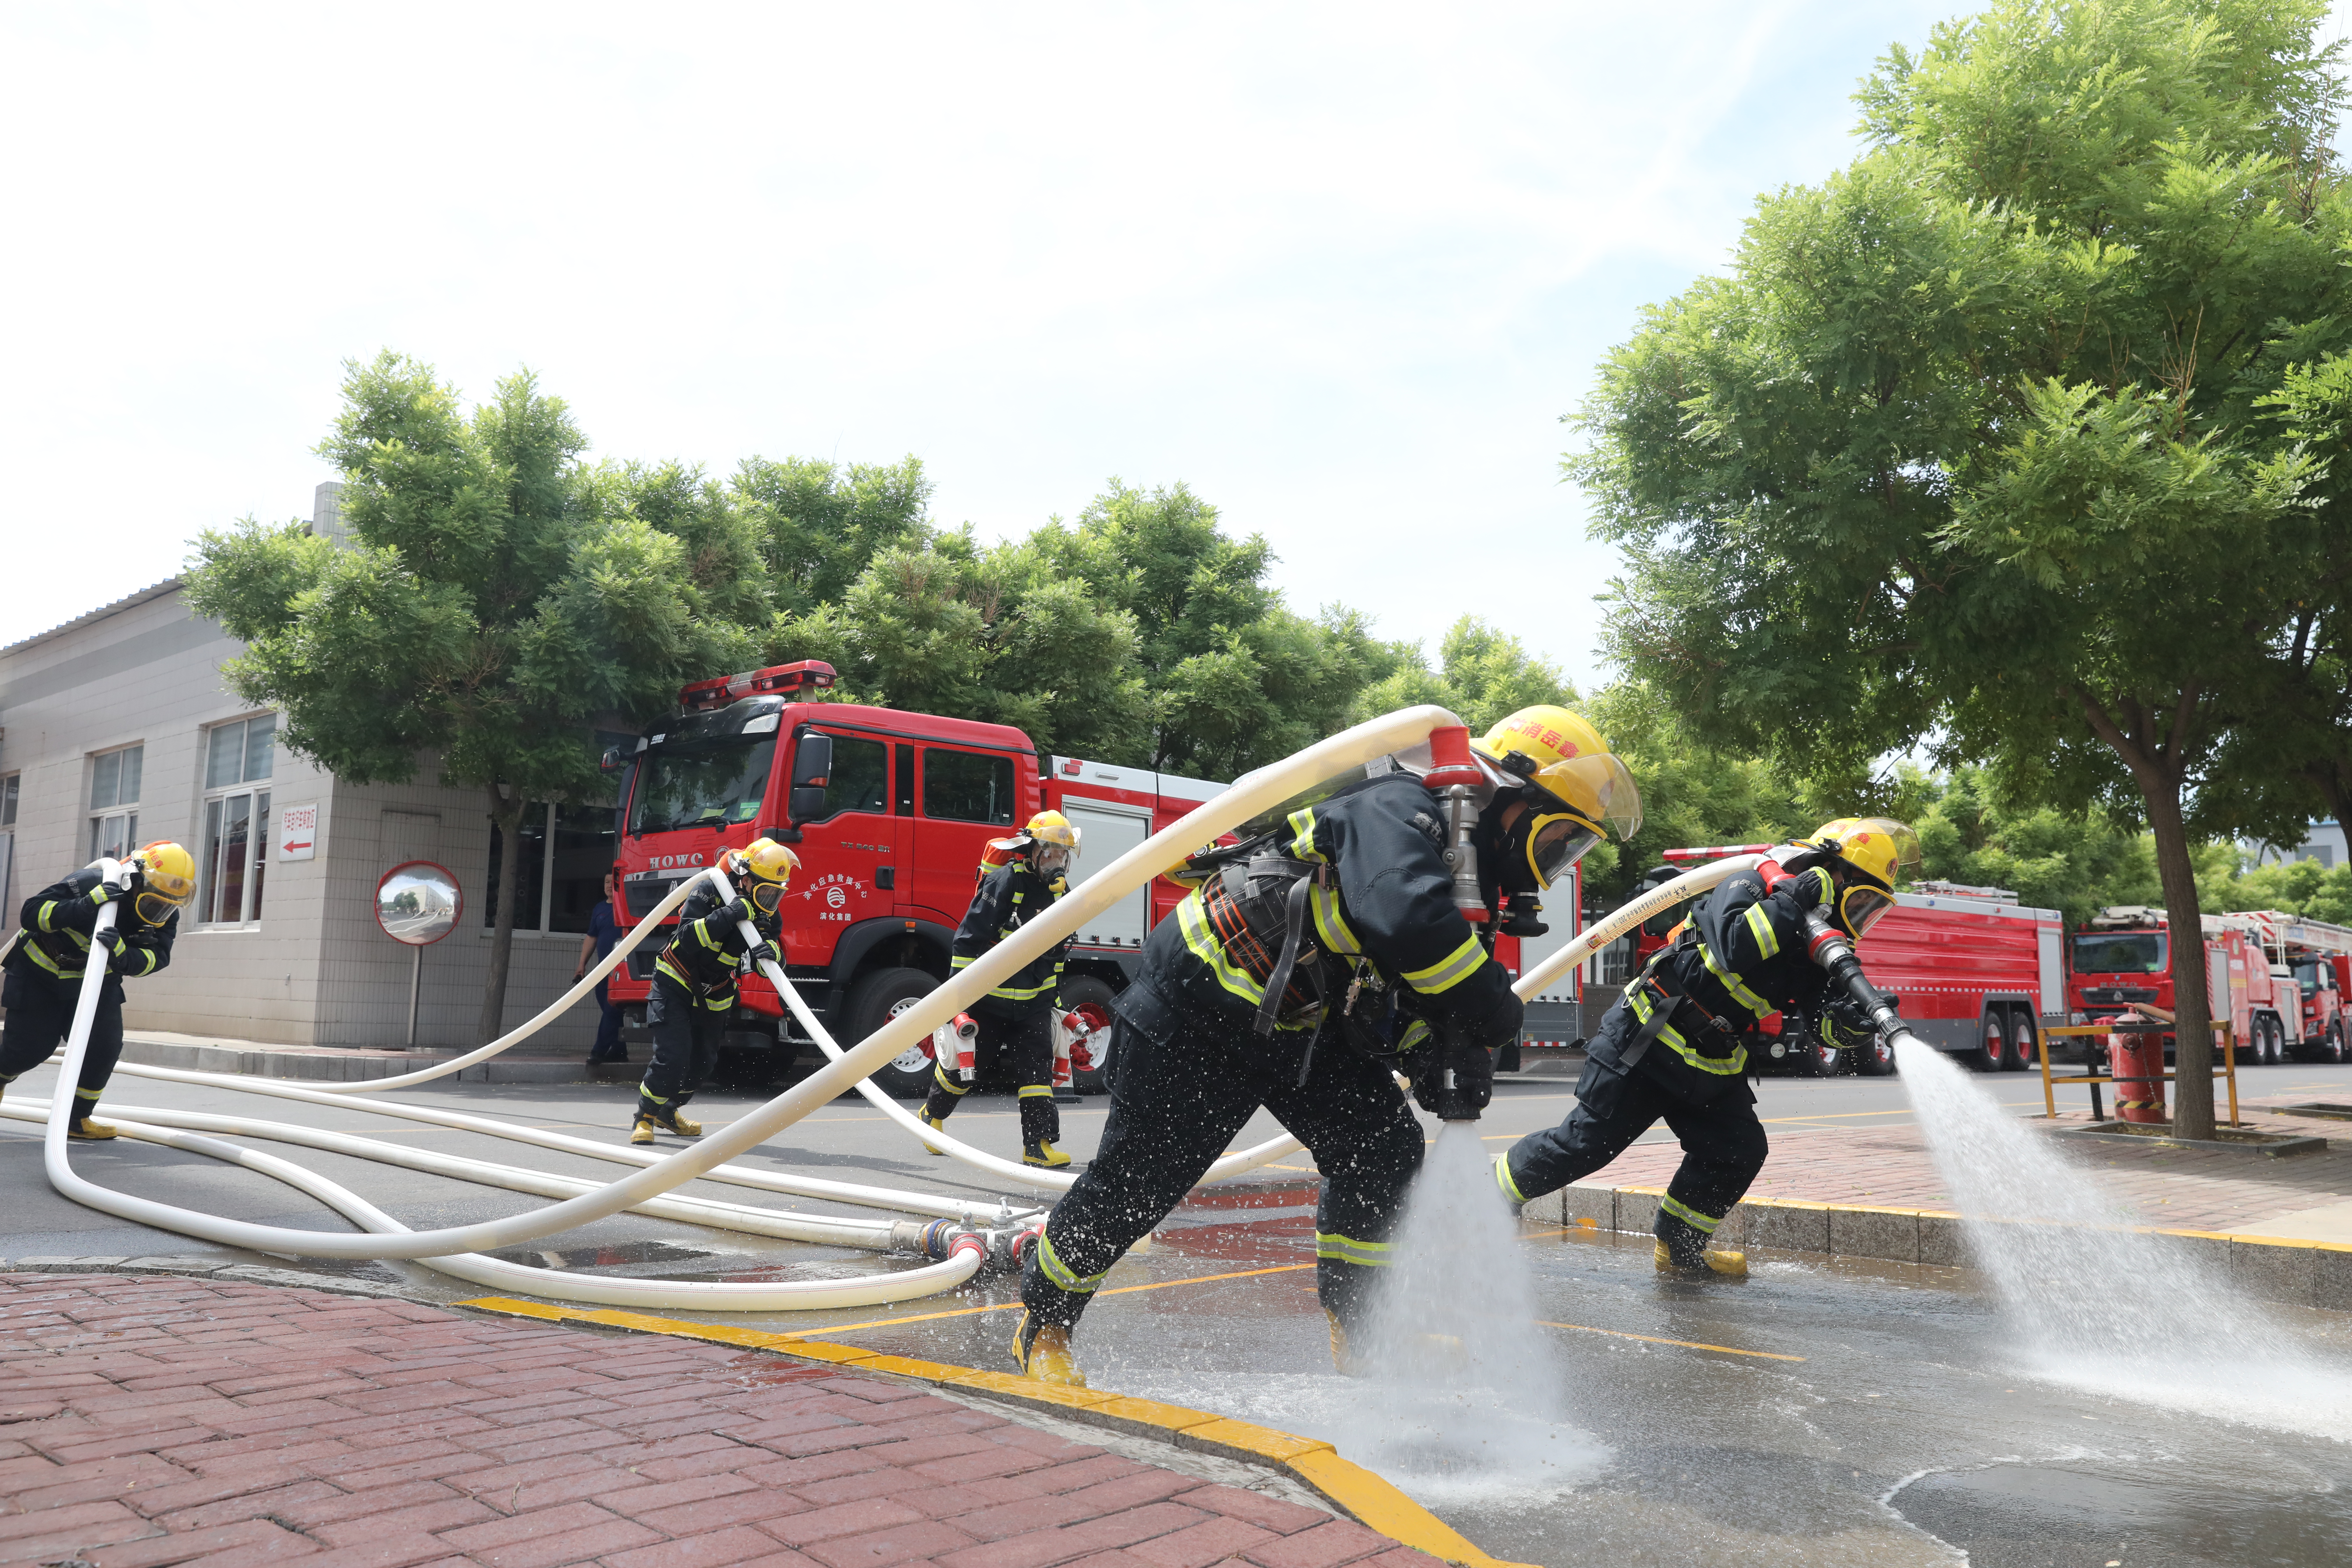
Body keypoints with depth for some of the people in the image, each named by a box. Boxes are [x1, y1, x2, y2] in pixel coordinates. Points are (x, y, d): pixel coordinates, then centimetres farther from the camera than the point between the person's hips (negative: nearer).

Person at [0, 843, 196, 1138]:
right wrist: (87, 906, -50)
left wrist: (122, 955, -51)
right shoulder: (88, 884, -33)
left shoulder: (165, 915, -18)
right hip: (40, 973, -4)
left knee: (106, 1045, -10)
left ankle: (77, 1119, 7)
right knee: (29, 1047, 2)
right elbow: (31, 914, -36)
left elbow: (157, 957, -29)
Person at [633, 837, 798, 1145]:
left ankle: (667, 1113, 39)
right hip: (675, 985, -6)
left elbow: (777, 959, -16)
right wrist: (728, 915, -46)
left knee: (703, 1062, 15)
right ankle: (644, 1117, 3)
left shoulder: (769, 915, -9)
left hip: (714, 996, 6)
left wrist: (771, 952, -40)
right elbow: (687, 939, -37)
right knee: (672, 1056, -17)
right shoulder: (708, 895, -24)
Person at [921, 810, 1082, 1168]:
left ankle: (1039, 1144, -2)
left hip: (1033, 1001, 5)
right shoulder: (1006, 881, -16)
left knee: (1037, 1067, -3)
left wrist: (1054, 997, 18)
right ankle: (933, 1114, 33)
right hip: (988, 995, -5)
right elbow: (970, 936, -17)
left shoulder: (1061, 893, 6)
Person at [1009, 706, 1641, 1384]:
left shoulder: (1461, 871, 5)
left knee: (1383, 1147, -1)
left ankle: (1361, 1332, 15)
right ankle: (1042, 1321, 25)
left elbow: (1405, 993, 8)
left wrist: (1440, 1051, -12)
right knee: (1137, 1181, 1)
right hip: (1199, 1004, -9)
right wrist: (1494, 1011, -32)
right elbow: (1407, 922, -45)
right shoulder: (1398, 810, -25)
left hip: (1301, 1023, 9)